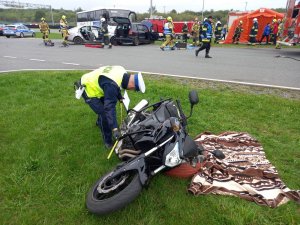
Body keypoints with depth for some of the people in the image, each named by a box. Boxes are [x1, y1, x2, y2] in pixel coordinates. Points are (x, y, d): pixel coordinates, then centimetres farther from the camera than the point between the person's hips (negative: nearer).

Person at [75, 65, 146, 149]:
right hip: (87, 89, -9)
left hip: (92, 83, 9)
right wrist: (115, 129, -44)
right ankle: (108, 141, 4)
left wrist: (120, 97, 8)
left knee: (105, 105, 24)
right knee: (104, 113, -13)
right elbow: (110, 107, -42)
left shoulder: (123, 73, -12)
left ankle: (99, 122, 54)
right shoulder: (111, 85, -39)